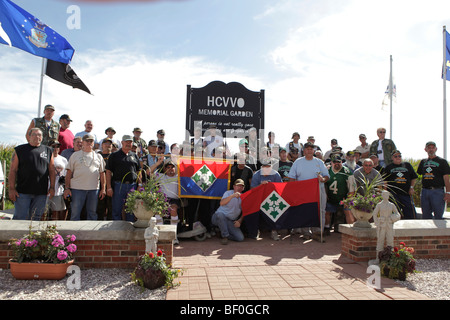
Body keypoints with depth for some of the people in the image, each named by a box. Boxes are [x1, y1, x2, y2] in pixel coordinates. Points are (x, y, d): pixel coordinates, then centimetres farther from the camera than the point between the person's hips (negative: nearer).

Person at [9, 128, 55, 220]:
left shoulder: (48, 150, 10)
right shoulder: (20, 150, 5)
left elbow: (52, 171, 10)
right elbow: (13, 170, 2)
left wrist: (52, 187, 4)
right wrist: (12, 188, -4)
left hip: (41, 193, 2)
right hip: (23, 192, -2)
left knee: (35, 218, 8)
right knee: (20, 218, 0)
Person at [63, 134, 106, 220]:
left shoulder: (98, 156, 13)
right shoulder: (75, 155, 8)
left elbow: (102, 173, 12)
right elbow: (69, 173, 5)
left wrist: (103, 189, 4)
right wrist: (67, 188, -3)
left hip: (94, 189, 2)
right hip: (77, 188, -2)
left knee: (92, 213, 8)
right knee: (75, 214, 1)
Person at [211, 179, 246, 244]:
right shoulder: (228, 193, -6)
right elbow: (222, 203, -27)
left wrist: (239, 221, -5)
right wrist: (232, 196, -41)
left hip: (231, 222, 3)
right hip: (219, 217, -3)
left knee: (240, 238, -17)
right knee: (220, 214, -40)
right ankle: (225, 236, -22)